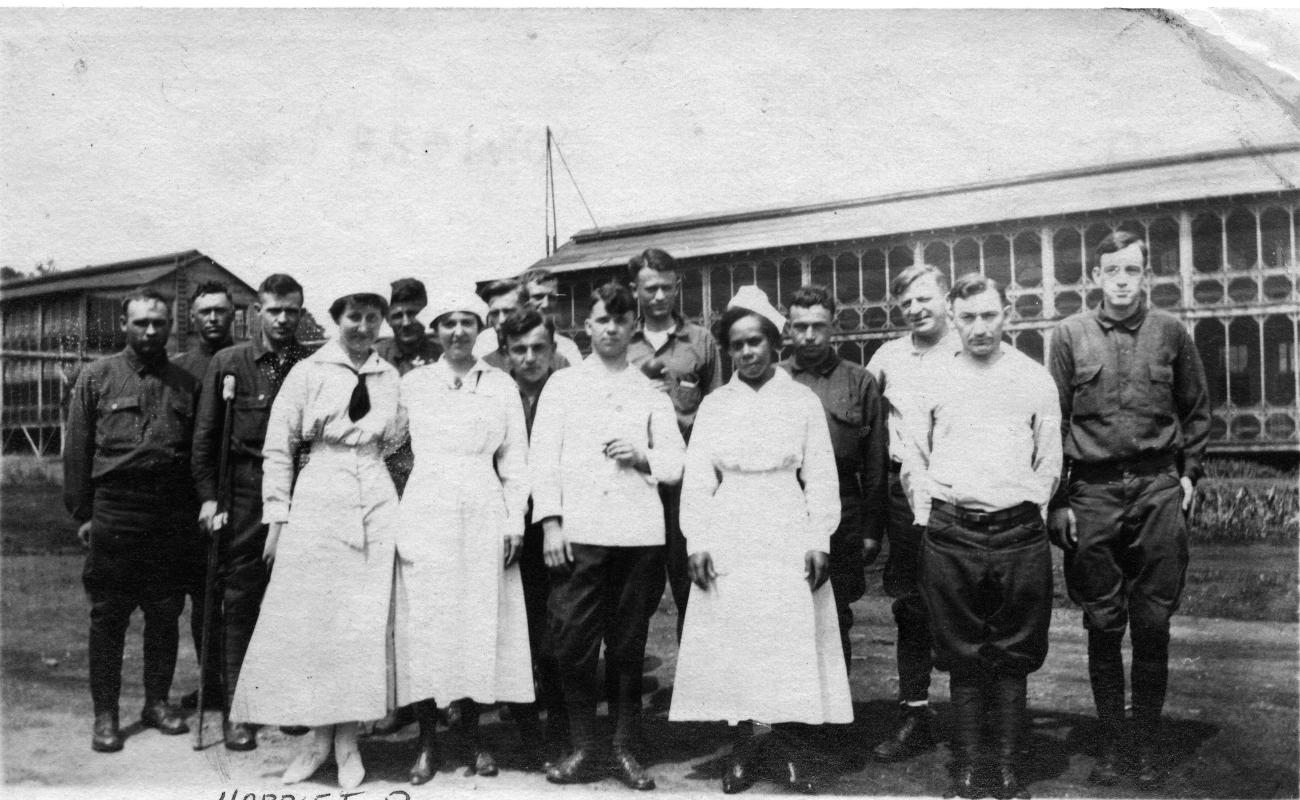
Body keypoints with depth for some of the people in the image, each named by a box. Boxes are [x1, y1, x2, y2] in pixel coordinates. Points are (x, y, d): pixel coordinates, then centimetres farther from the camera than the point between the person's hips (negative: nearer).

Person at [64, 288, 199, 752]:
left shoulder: (186, 384, 10)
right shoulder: (97, 377, 5)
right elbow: (77, 450, 4)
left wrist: (199, 508, 2)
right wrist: (81, 513, -1)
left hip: (172, 517, 2)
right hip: (114, 512, -2)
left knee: (165, 614, 9)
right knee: (108, 614, 3)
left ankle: (157, 701, 22)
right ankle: (105, 714, 12)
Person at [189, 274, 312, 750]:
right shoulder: (229, 363, 5)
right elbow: (205, 436, 6)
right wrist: (208, 496, -1)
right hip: (244, 497, 0)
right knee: (239, 601, 3)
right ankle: (236, 709, 11)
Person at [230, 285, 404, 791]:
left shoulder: (391, 377, 9)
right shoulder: (308, 372, 2)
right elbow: (278, 448, 2)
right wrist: (277, 517, -1)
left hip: (377, 501, 2)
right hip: (318, 499, -2)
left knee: (363, 622, 2)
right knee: (309, 618, 0)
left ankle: (348, 740, 13)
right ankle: (320, 736, 15)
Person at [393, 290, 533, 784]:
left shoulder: (502, 385, 8)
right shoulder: (412, 384, 8)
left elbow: (515, 460, 7)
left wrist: (515, 524, 1)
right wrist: (392, 520, -1)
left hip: (483, 515, 0)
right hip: (425, 515, 0)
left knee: (480, 623, 2)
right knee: (424, 624, -1)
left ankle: (471, 733, 15)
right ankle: (427, 741, 8)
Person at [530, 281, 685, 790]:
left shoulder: (652, 393, 15)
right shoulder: (562, 384, 12)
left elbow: (675, 464, 12)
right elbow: (544, 457, 4)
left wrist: (642, 456, -8)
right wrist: (550, 522, -6)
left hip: (638, 533, 1)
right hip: (577, 532, -1)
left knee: (629, 644, 5)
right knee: (574, 642, -2)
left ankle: (625, 748, 16)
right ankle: (582, 748, 11)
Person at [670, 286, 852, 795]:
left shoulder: (803, 401, 5)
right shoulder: (714, 406, 8)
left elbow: (821, 475, 2)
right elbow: (697, 479, 4)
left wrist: (820, 539, -6)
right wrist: (697, 541, -5)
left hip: (788, 537, -1)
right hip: (729, 538, 1)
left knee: (791, 639, 0)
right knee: (731, 640, 2)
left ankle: (787, 743, 13)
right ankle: (743, 745, 13)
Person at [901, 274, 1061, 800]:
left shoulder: (1034, 377, 10)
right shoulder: (933, 378, 9)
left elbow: (1050, 459, 12)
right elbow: (913, 457, 12)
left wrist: (1032, 509, 2)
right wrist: (929, 511, 4)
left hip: (1018, 532, 0)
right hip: (950, 534, 0)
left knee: (1014, 657, 5)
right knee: (962, 658, 4)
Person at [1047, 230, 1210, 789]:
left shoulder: (1170, 333, 6)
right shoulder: (1071, 335, 3)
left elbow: (1196, 411, 15)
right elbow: (1054, 421, 3)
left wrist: (1188, 472, 6)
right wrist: (1057, 499, -1)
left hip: (1158, 490, 1)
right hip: (1093, 491, 0)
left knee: (1152, 625, 5)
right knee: (1102, 625, 6)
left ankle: (1148, 744, 18)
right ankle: (1110, 743, 18)